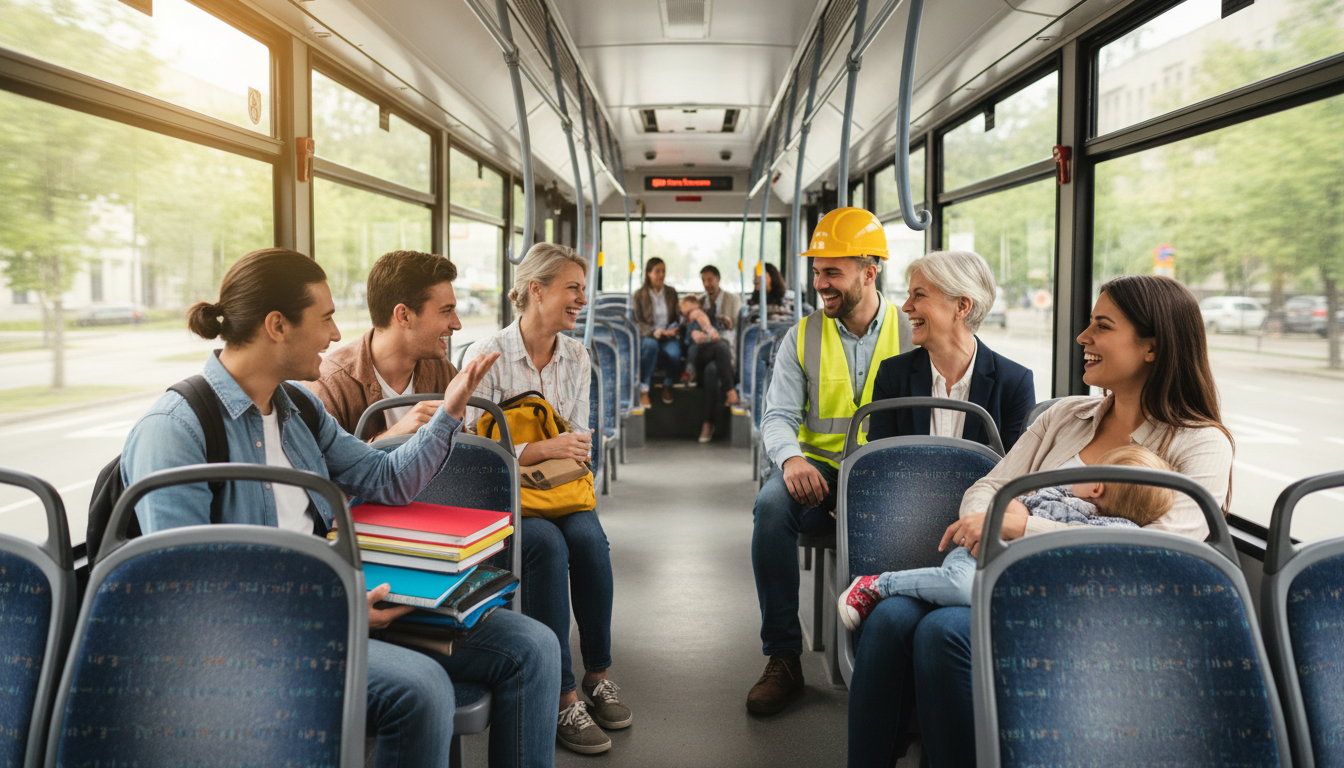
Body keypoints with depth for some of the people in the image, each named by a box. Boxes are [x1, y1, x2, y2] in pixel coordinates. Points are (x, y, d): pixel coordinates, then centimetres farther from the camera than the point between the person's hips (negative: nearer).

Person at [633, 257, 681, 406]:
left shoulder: (671, 292, 13)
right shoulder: (639, 295, 4)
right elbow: (637, 321, -1)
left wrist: (674, 330, -5)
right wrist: (653, 332, -18)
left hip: (668, 337, 2)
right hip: (647, 336, -2)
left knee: (674, 352, -34)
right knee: (650, 345, -40)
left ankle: (667, 385, -2)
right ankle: (643, 390, -32)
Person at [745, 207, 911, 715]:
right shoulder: (803, 337, 9)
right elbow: (778, 416, 1)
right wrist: (791, 458, -23)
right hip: (818, 473, 2)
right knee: (772, 504, -31)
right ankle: (783, 658, -18)